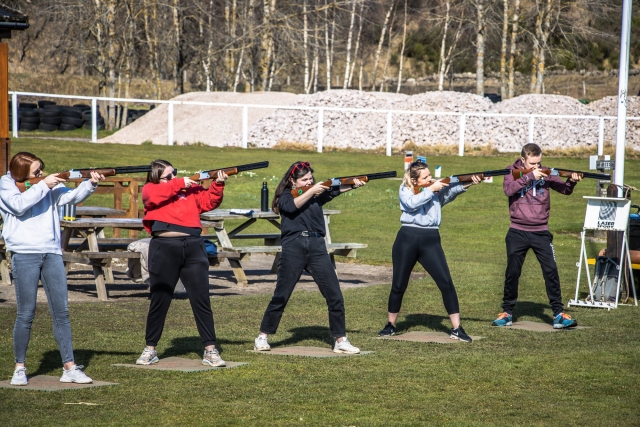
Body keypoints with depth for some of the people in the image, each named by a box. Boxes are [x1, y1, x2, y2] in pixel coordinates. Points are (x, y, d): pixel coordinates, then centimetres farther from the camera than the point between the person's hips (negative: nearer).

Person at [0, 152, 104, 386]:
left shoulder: (49, 186, 10)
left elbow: (73, 196, -2)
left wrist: (91, 184, -19)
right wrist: (43, 185, -17)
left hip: (52, 253, 4)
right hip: (25, 254, -4)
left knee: (61, 311, 2)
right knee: (26, 313, -2)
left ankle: (70, 368, 5)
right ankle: (20, 368, 10)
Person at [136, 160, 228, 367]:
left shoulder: (190, 188, 16)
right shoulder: (150, 189, 10)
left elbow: (208, 202, 7)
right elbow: (154, 195, -12)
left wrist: (218, 185, -9)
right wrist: (179, 184, -8)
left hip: (192, 247, 2)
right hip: (164, 248, -2)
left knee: (201, 300, 0)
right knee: (159, 301, 7)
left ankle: (210, 351, 4)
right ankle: (150, 350, 20)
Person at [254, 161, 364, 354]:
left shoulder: (317, 193, 14)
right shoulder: (285, 195, 7)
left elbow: (337, 189, -5)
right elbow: (292, 206, -16)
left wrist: (353, 184, -23)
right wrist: (311, 192, -20)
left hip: (317, 247, 3)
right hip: (293, 248, -3)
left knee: (335, 295, -3)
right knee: (281, 296, 3)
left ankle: (341, 341, 3)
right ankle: (262, 337, 15)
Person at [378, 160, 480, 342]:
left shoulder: (438, 188, 6)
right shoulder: (405, 190, 3)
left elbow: (453, 190, -14)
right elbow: (412, 203, -18)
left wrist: (469, 183, -33)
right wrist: (431, 189, -17)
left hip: (431, 240, 1)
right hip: (407, 238, -1)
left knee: (446, 283, -9)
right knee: (399, 285, 8)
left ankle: (457, 329, -6)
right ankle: (390, 325, 25)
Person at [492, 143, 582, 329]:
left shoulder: (545, 173, 2)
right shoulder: (512, 172, -2)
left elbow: (564, 189, -6)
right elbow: (509, 190, -21)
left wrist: (572, 181, -28)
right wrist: (530, 176, -28)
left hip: (541, 232, 1)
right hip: (517, 232, -1)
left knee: (551, 270, -6)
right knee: (512, 272, 4)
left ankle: (558, 313, -2)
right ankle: (507, 313, 17)